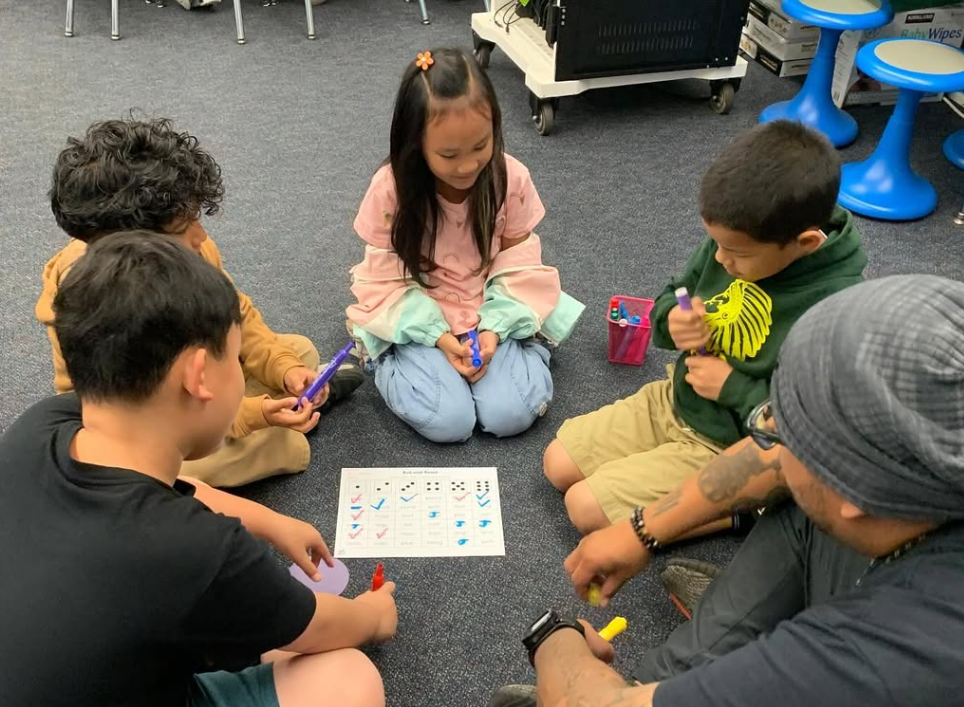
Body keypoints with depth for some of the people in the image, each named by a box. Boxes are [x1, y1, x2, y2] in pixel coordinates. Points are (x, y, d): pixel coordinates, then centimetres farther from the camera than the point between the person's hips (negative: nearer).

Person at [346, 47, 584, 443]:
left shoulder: (512, 178, -15)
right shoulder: (390, 188, -20)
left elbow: (518, 265, -6)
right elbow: (388, 280, -11)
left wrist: (495, 327, -19)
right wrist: (437, 336, -21)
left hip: (492, 313, 1)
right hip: (418, 321, -1)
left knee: (511, 414, -17)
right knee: (447, 422, -18)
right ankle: (391, 360, 10)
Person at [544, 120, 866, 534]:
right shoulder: (738, 241, -11)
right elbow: (675, 295, 7)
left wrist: (734, 388, -24)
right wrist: (672, 321, -17)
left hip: (729, 450, -7)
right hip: (673, 400, 7)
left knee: (586, 507, -12)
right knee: (559, 465, 7)